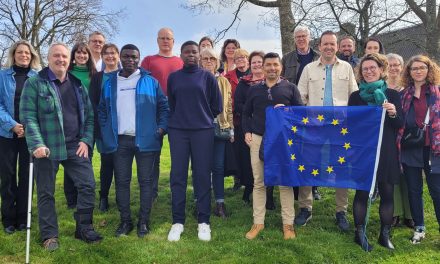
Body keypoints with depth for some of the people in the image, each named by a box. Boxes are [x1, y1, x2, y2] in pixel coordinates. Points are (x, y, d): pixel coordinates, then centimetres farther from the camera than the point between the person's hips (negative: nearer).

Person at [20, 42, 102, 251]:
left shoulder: (78, 85, 12)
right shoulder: (34, 83, -2)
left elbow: (89, 115, 11)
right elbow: (28, 117, -9)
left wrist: (86, 140, -1)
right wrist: (37, 144, -19)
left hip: (75, 146, 4)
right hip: (47, 147, -3)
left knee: (87, 185, 1)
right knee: (46, 192, 7)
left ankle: (84, 228, 18)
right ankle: (49, 235, 21)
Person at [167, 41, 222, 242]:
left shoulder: (207, 77, 4)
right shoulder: (173, 77, 9)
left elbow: (217, 106, 8)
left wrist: (203, 118, 10)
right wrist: (178, 119, 12)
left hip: (203, 131, -1)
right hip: (177, 131, 1)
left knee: (203, 176, 1)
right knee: (178, 176, 1)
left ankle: (203, 222, 11)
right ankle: (177, 222, 11)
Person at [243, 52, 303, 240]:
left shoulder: (290, 88, 7)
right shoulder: (254, 89, 13)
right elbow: (246, 113, 17)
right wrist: (247, 131, 3)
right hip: (258, 139, 2)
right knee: (258, 182, 5)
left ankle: (288, 223, 12)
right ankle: (258, 222, 15)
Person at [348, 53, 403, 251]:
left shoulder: (392, 95, 4)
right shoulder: (356, 96, 3)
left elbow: (401, 125, 1)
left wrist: (393, 113, -16)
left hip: (386, 152, 1)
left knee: (387, 193, 6)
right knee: (362, 193, 4)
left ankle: (385, 235, 22)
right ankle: (360, 234, 17)